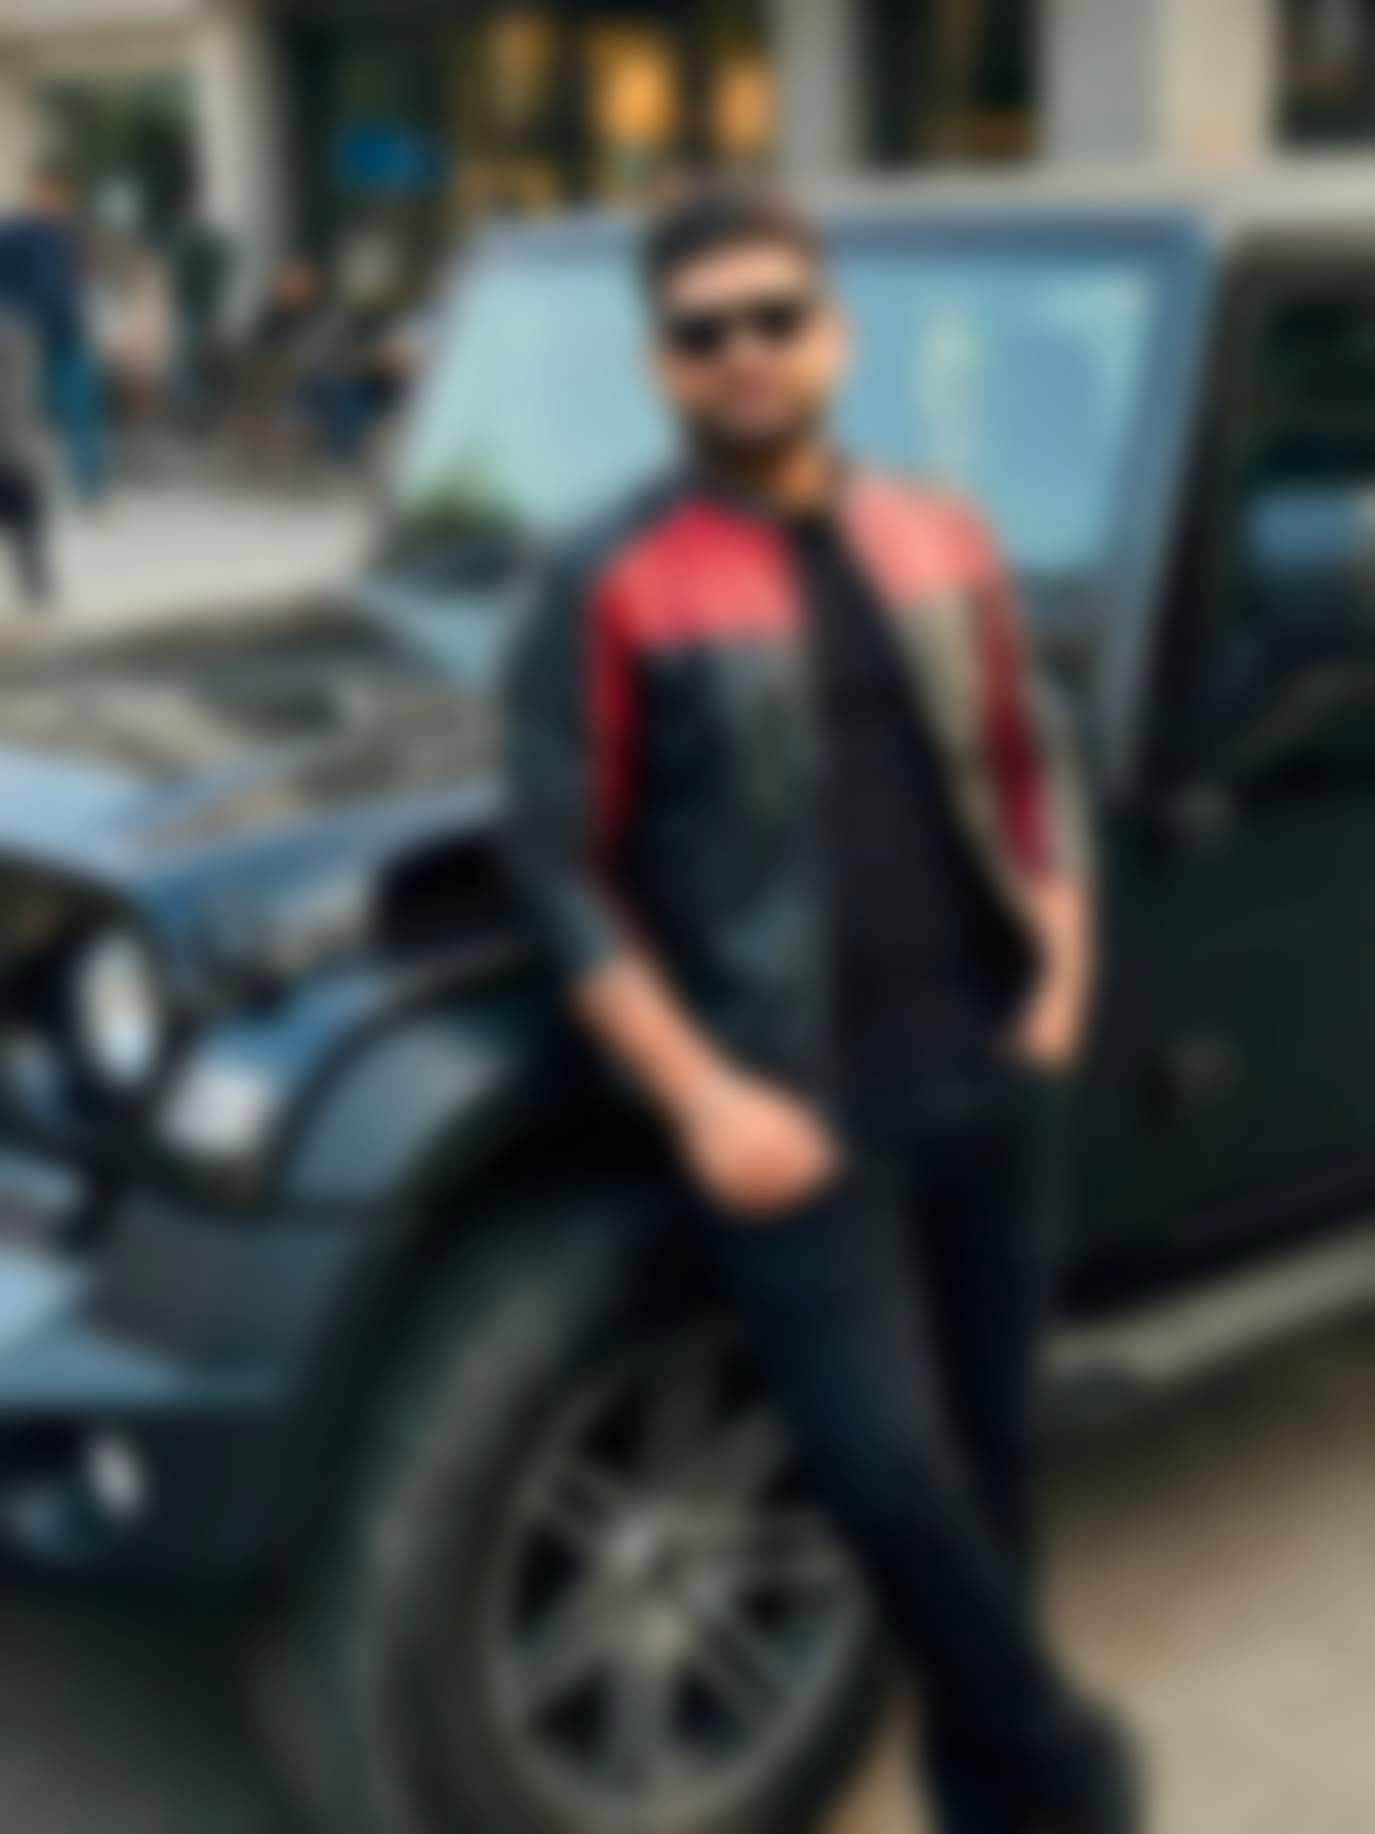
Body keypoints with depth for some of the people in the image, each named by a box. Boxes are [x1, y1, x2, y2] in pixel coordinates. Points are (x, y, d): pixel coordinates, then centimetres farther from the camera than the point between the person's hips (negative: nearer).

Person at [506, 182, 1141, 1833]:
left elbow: (1027, 762, 18)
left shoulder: (939, 543, 8)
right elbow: (559, 873, -10)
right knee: (891, 1476, -9)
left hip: (986, 1080, 5)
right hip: (792, 1107, -4)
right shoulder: (612, 587, -9)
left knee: (988, 1457, 13)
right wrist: (704, 1098, -16)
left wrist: (1060, 961, 4)